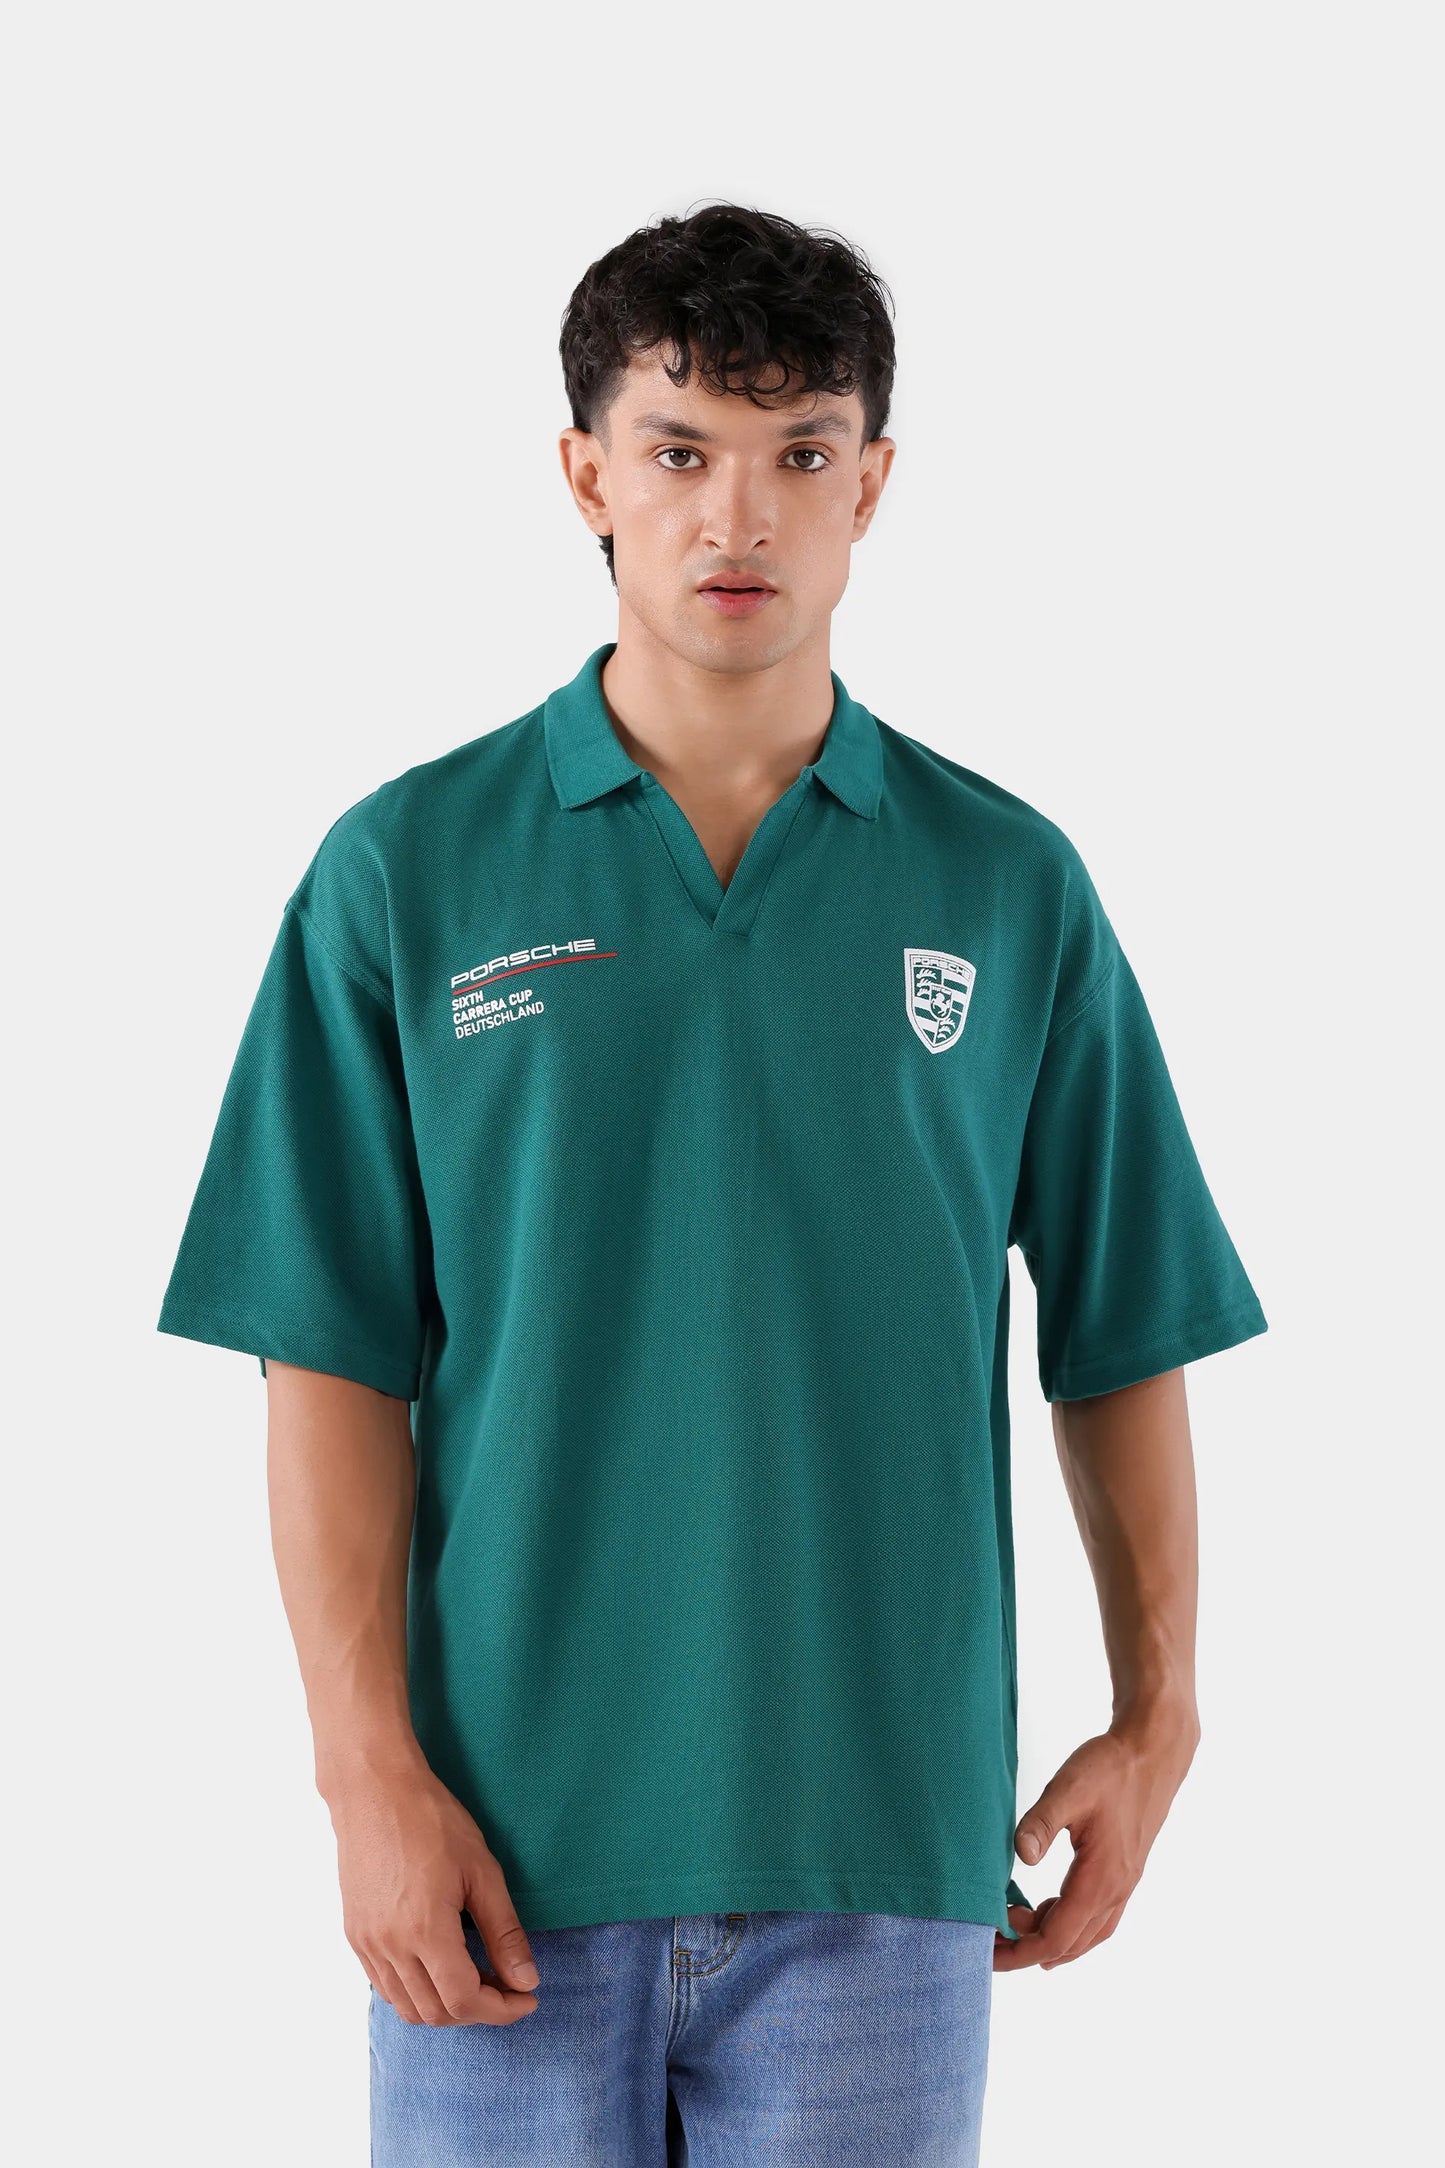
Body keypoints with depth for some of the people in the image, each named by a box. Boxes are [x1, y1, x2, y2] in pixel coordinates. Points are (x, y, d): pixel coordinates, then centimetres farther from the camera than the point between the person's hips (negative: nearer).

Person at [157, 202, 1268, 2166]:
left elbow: (1123, 1342, 8)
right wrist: (370, 1768, -9)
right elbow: (333, 1360, -3)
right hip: (512, 1844, -1)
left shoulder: (1010, 887, 4)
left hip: (883, 1848, 1)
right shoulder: (408, 870, 0)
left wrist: (1156, 1713, 4)